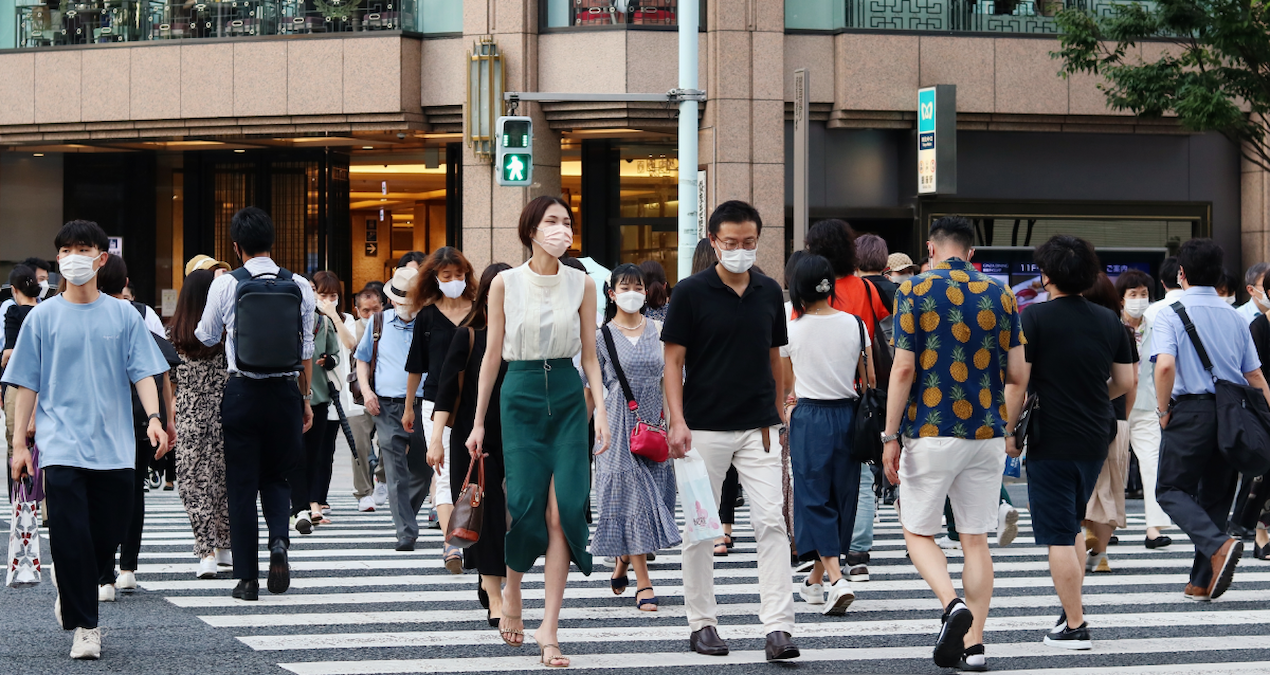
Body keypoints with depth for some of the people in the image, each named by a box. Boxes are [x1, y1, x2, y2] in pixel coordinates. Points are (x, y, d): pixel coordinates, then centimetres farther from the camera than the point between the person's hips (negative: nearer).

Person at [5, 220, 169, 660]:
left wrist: (153, 418, -13)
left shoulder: (123, 316, 6)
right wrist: (20, 443, 3)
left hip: (114, 446, 2)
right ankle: (85, 627, 0)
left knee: (109, 536, 5)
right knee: (71, 536, -9)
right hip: (61, 446, -2)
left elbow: (143, 373, 4)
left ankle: (70, 595, 32)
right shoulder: (43, 317, 4)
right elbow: (26, 384, 6)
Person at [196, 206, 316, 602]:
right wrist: (306, 398, 16)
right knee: (276, 477, 18)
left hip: (242, 392, -2)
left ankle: (247, 578, 6)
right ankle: (279, 539, -9)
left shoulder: (225, 286, -5)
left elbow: (206, 337, 11)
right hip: (286, 390, 2)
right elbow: (307, 347, 5)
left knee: (242, 484, 6)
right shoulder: (299, 287, -1)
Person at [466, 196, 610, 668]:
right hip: (521, 396, -1)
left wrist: (601, 408, -5)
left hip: (568, 399, 1)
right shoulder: (505, 283, 0)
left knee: (564, 508, -9)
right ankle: (511, 593, 25)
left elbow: (589, 356, 8)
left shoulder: (582, 284, 5)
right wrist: (478, 421, 4)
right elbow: (492, 354, 4)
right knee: (526, 506, -6)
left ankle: (549, 629, -8)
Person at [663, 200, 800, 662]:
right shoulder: (691, 292, -4)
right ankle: (702, 623, 17)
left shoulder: (769, 293, 8)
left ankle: (778, 628, -11)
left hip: (759, 428, 3)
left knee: (771, 523, -7)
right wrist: (677, 421, -12)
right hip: (705, 428, -2)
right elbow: (673, 360, -4)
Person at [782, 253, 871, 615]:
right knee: (841, 496, 14)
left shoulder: (791, 330, -7)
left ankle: (835, 578, -18)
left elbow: (784, 385, 6)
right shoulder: (855, 325, -2)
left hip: (808, 418, -3)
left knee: (814, 499, 0)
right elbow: (869, 379, 4)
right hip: (847, 415, 3)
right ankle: (817, 580, 25)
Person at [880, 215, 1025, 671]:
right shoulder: (1000, 296, 6)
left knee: (918, 531, 9)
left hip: (930, 432, -3)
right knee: (976, 540, 9)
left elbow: (904, 369, -10)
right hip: (988, 433, 3)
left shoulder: (914, 291, -5)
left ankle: (952, 603, -15)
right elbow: (1017, 375, 6)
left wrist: (890, 436, -5)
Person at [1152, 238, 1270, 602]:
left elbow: (1165, 366, -20)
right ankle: (1202, 583, 14)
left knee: (1172, 490, 5)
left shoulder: (1170, 315, -5)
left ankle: (1219, 545, -20)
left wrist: (1163, 411, -7)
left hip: (1191, 410, -5)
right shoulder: (1235, 317, 10)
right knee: (1216, 496, 14)